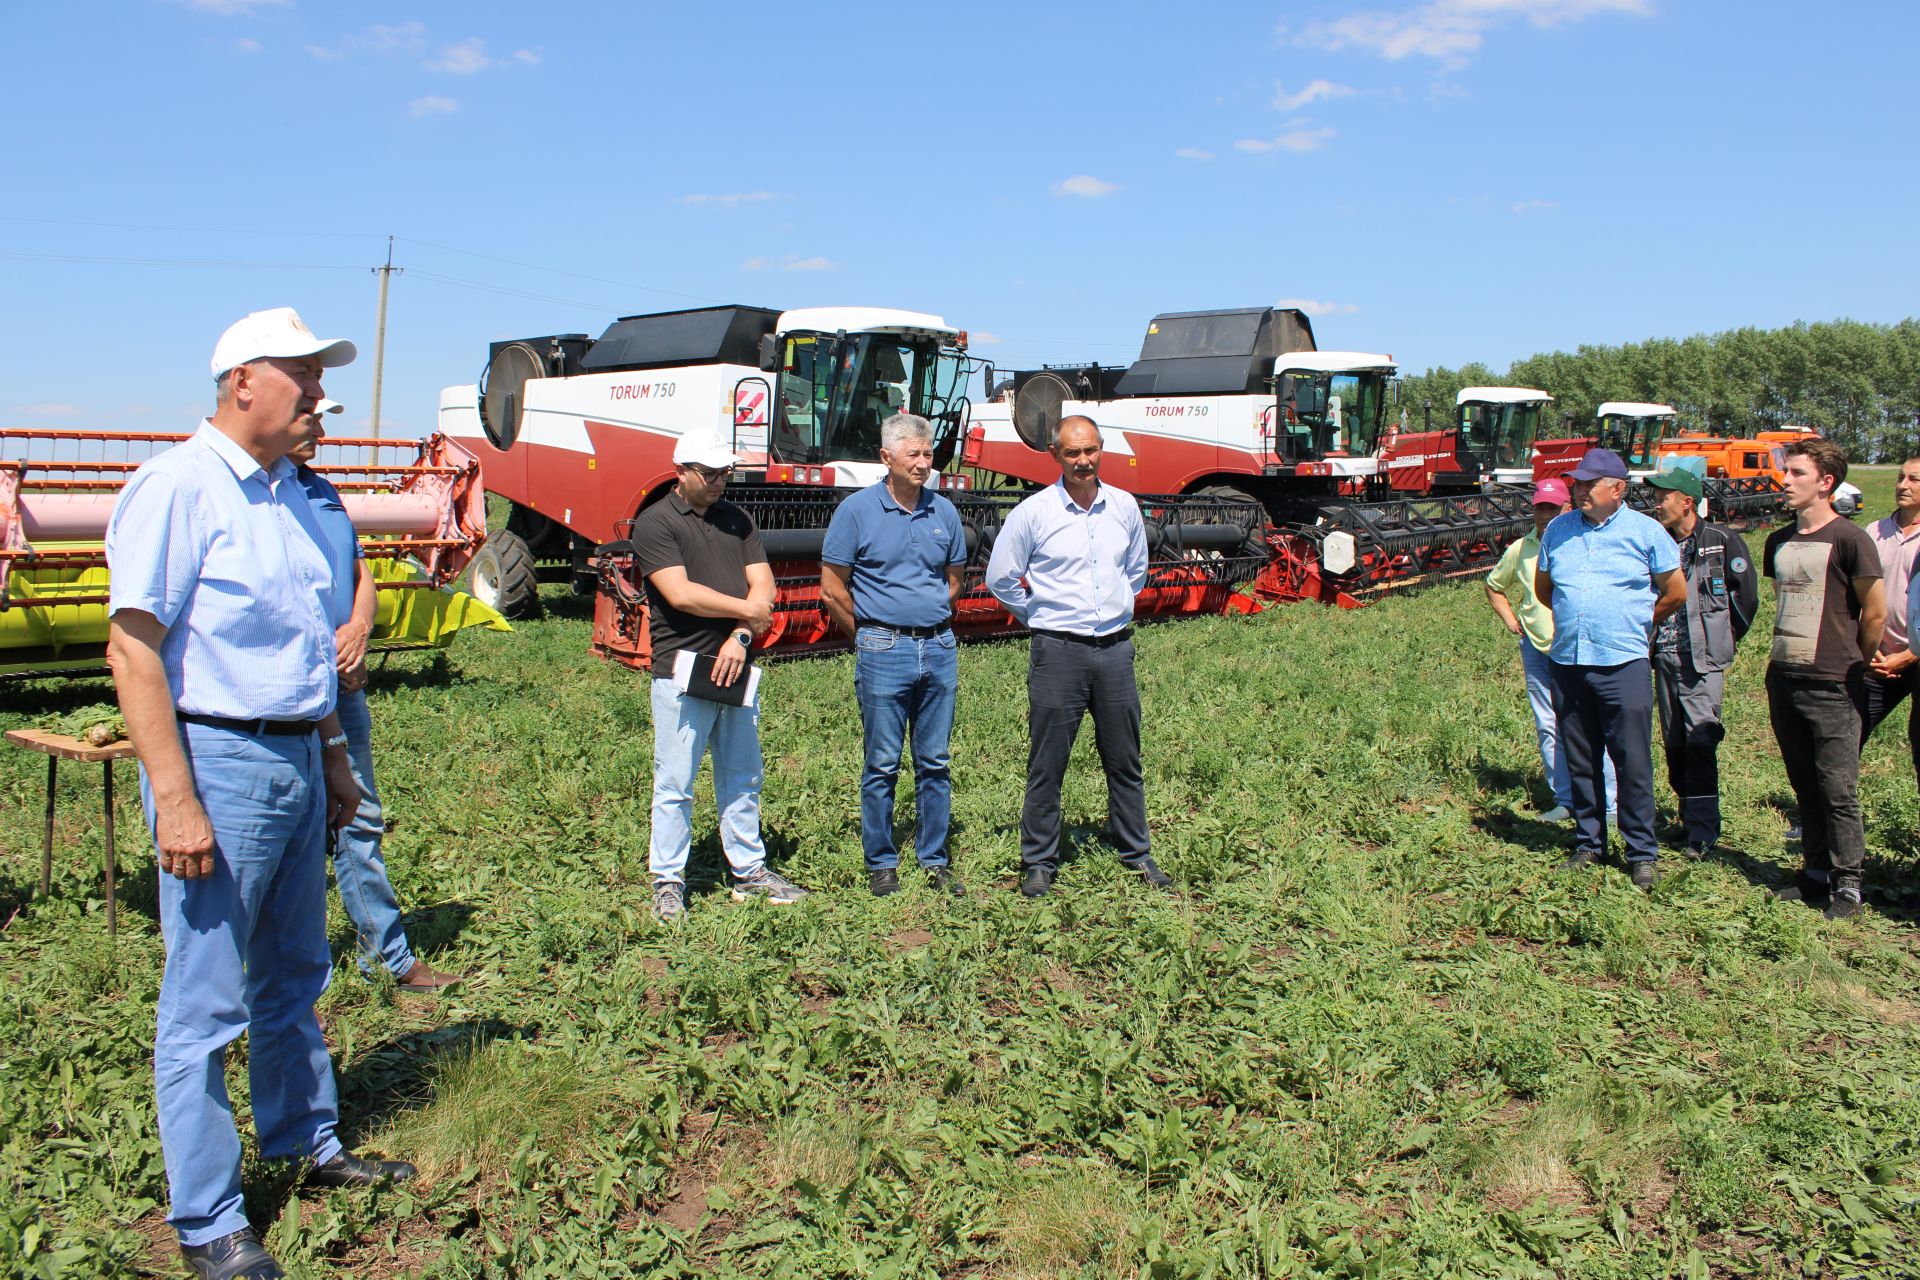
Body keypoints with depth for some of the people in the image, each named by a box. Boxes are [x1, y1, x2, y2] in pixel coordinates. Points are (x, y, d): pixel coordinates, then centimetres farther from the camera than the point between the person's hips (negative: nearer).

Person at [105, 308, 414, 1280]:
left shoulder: (289, 493, 13)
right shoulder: (179, 486, -12)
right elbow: (133, 650, -17)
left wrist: (332, 756, 20)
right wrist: (174, 800, -21)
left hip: (295, 761, 8)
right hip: (218, 761, -8)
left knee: (294, 978, 20)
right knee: (203, 1007, 1)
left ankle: (306, 1144, 36)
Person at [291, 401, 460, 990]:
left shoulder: (324, 491, 16)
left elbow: (362, 576, 18)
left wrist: (358, 628, -2)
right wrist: (321, 650, -15)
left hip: (342, 680, 8)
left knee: (359, 823, 13)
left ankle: (390, 957, 22)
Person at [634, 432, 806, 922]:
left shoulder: (737, 520, 13)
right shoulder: (655, 522, -5)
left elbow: (762, 586, 4)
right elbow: (680, 593, -16)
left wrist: (740, 638, -12)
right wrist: (747, 611, -7)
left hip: (735, 668, 6)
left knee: (742, 779, 13)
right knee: (675, 783, 1)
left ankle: (750, 871, 24)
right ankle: (667, 882, 12)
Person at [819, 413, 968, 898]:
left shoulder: (944, 512, 7)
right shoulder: (856, 510, -5)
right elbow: (832, 588, -1)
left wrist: (932, 623, 14)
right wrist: (869, 636, 5)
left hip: (940, 648, 4)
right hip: (883, 652, -4)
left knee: (934, 762, 10)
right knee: (882, 765, 3)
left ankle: (935, 860, 20)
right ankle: (881, 864, 15)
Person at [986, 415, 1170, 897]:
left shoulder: (1124, 506, 5)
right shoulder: (1034, 512, -7)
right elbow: (1000, 577, 2)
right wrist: (1038, 615, 7)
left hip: (1115, 647, 4)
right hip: (1058, 651, -3)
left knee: (1124, 761, 12)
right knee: (1047, 764, 3)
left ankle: (1136, 854, 26)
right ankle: (1039, 862, 14)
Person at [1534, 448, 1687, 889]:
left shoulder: (1645, 531, 0)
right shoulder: (1558, 530, 10)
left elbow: (1676, 592, 8)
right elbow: (1543, 587, 23)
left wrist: (1634, 622, 15)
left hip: (1624, 662, -4)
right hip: (1567, 663, 4)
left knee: (1633, 762, -3)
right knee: (1580, 761, 10)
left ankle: (1642, 852, 7)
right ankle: (1588, 842, 22)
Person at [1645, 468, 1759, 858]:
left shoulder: (1722, 542, -5)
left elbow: (1746, 592, -2)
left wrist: (1724, 637, 4)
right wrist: (1651, 639, 12)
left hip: (1703, 659, -6)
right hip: (1664, 657, 6)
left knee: (1699, 741, -12)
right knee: (1674, 743, 10)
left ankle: (1703, 832, -8)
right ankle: (1689, 818, 21)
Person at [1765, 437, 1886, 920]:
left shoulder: (1848, 539, -10)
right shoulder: (1779, 542, 11)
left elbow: (1875, 613, -5)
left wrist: (1851, 665, 5)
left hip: (1832, 687, -7)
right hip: (1783, 680, 7)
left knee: (1838, 791, -3)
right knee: (1805, 787, 13)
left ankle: (1847, 886, 6)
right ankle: (1816, 874, 22)